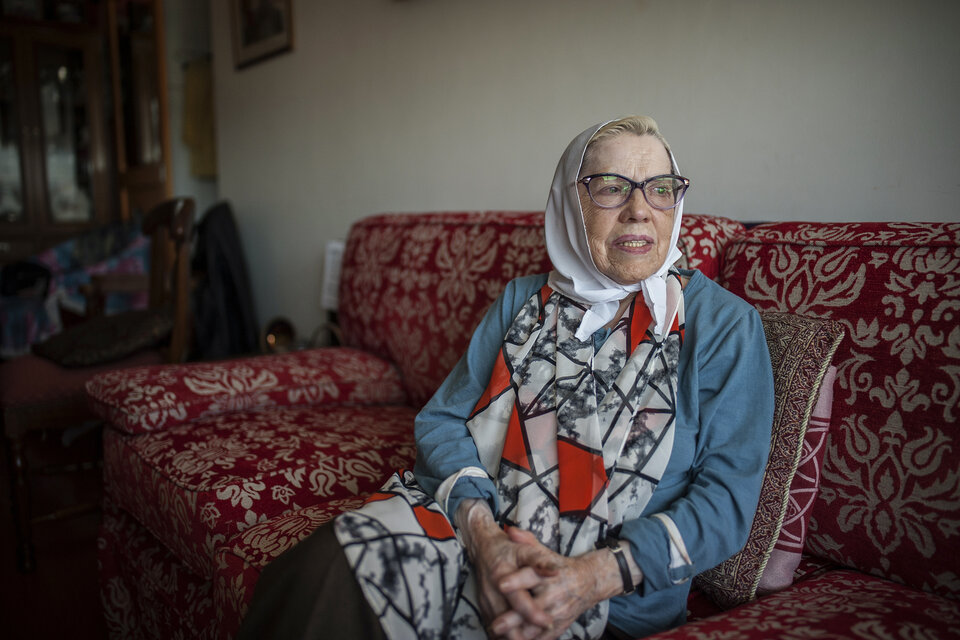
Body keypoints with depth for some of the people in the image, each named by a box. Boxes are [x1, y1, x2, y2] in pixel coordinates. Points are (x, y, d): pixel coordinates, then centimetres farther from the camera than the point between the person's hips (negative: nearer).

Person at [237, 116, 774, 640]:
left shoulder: (725, 324, 3)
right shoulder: (523, 301, 13)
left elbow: (727, 497, -4)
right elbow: (443, 420, 6)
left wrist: (596, 576, -18)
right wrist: (482, 531, -14)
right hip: (474, 528, 4)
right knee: (324, 570, -26)